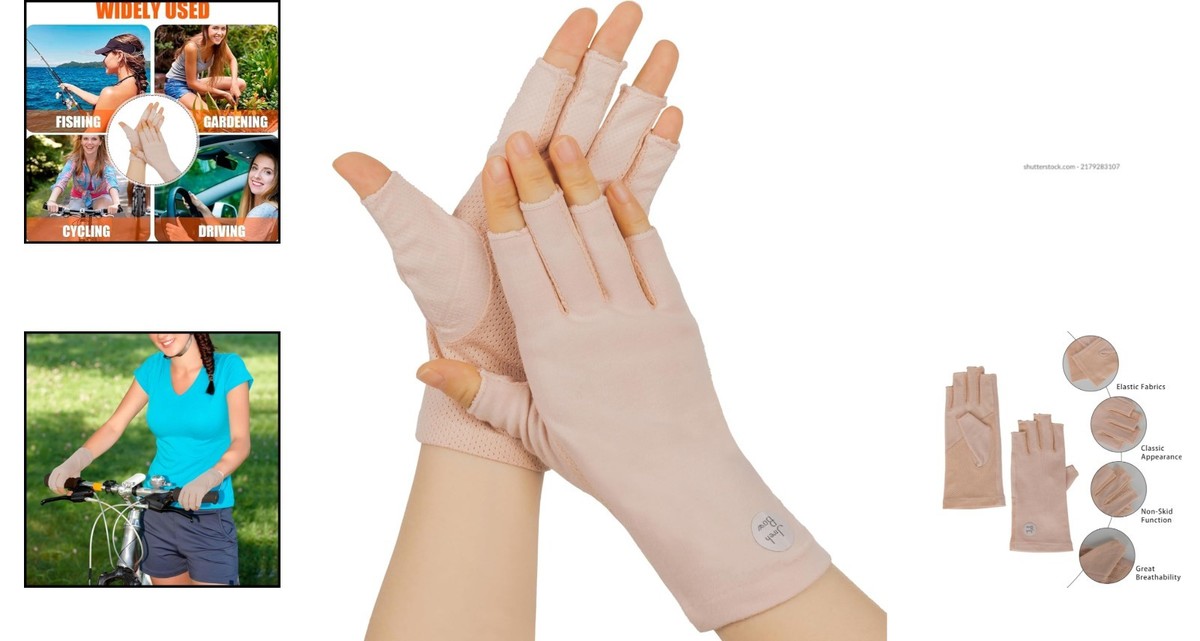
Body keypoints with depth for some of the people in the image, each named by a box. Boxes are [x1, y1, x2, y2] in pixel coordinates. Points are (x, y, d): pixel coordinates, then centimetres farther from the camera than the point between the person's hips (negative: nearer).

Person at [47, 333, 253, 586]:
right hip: (157, 514, 4)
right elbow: (114, 426, 2)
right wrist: (75, 461, -16)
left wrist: (207, 480, -32)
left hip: (208, 517, -4)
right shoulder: (153, 370, 5)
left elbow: (240, 441, -14)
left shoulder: (228, 368, -7)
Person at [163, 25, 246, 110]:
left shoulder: (219, 42, -13)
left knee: (241, 84, -3)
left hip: (195, 81, 8)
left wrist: (234, 84, -11)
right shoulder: (192, 47, -30)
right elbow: (191, 83, -23)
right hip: (176, 84, -8)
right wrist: (223, 94, -19)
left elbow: (232, 60, 8)